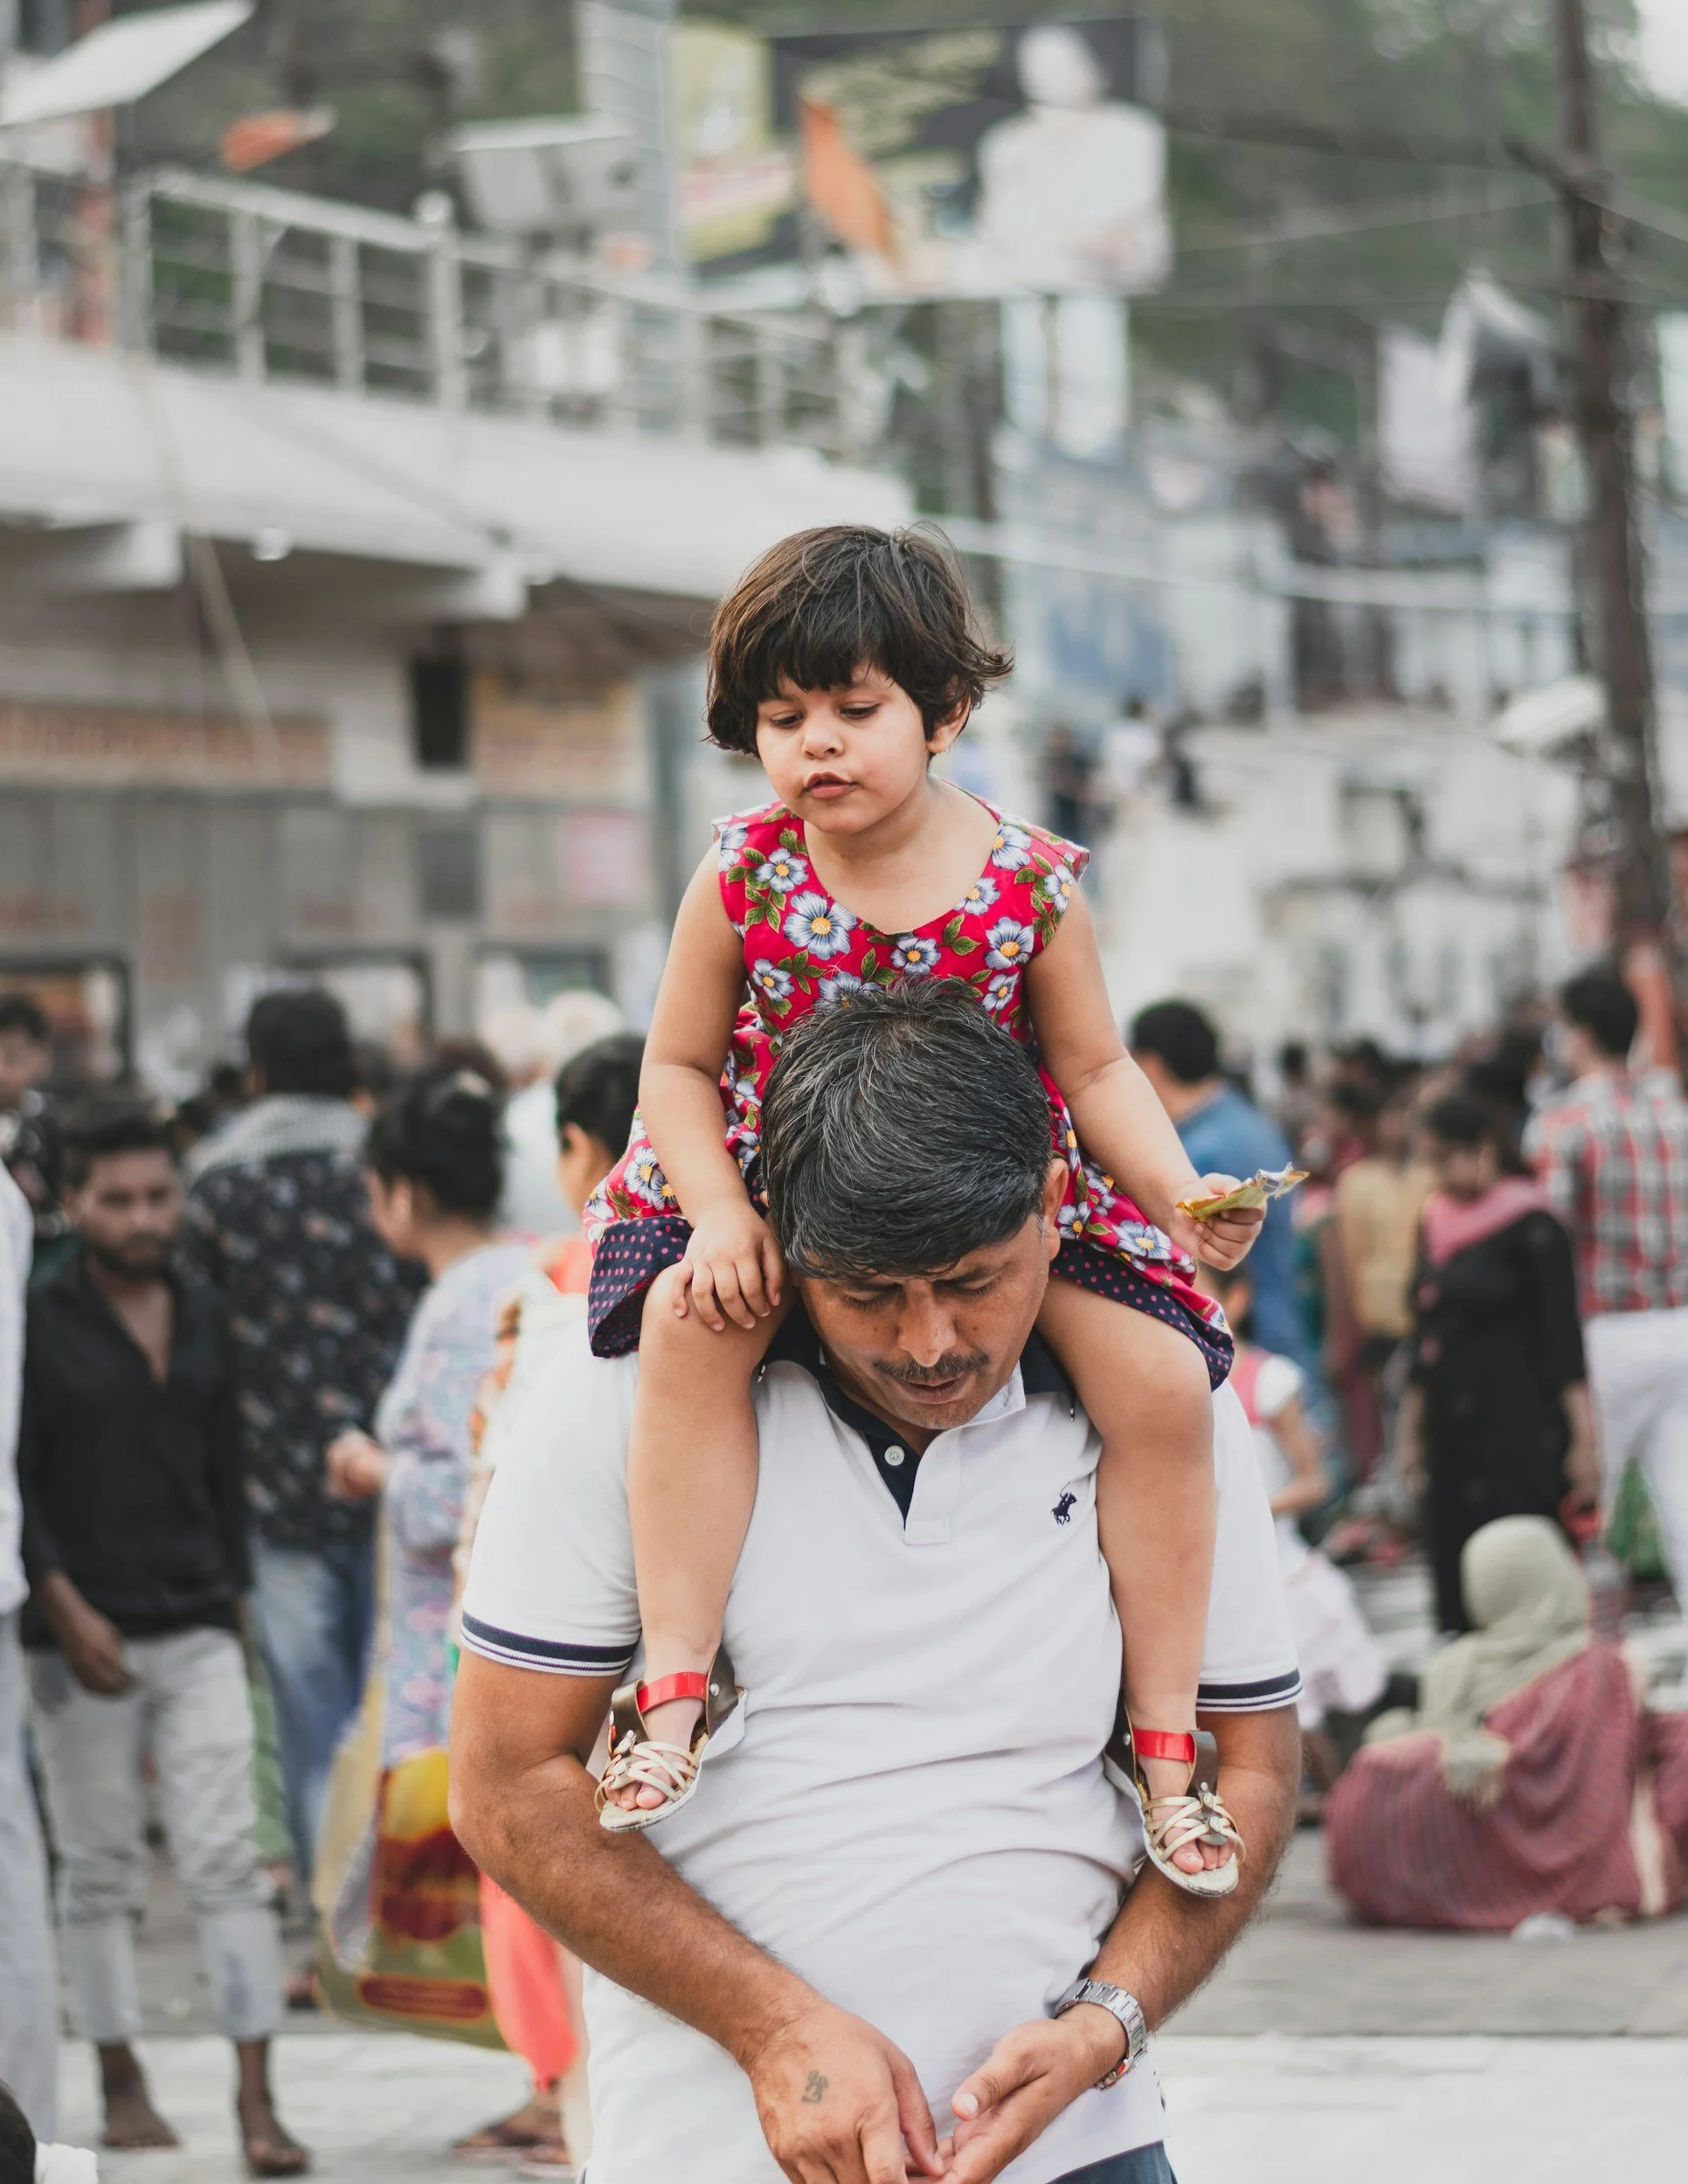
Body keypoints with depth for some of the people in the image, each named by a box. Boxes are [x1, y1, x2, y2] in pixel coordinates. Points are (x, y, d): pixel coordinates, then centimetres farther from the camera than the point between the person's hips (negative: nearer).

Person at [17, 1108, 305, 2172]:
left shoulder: (205, 1321, 11)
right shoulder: (39, 1325, -4)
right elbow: (13, 1482, -7)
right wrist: (65, 1610, -12)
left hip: (198, 1633, 3)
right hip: (84, 1637, -3)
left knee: (228, 1861, -4)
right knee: (100, 1870, 6)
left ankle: (257, 2100, -6)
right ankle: (122, 2083, 16)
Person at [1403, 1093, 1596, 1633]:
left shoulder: (1529, 1227, -8)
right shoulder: (1437, 1223, 12)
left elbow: (1562, 1339, -10)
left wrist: (1583, 1439, -14)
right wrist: (1413, 1428, 18)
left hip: (1519, 1427, -7)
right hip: (1451, 1426, 7)